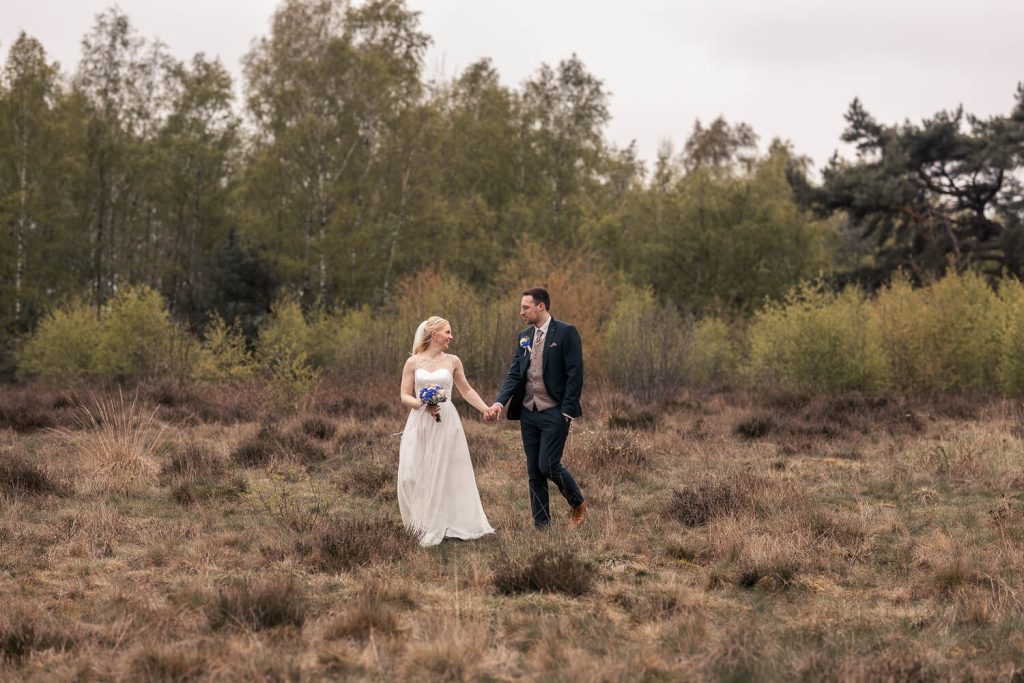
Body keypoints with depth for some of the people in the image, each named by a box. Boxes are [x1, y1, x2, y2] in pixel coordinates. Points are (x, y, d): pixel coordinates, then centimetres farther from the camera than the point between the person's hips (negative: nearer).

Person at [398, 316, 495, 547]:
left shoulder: (452, 361, 6)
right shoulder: (413, 362, 3)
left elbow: (467, 391, 16)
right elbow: (405, 396, 3)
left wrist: (486, 409, 9)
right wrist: (423, 405, -15)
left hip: (446, 424, 1)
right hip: (420, 424, -1)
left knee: (444, 475, 0)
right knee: (414, 476, -3)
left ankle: (442, 525, 9)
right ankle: (422, 522, 12)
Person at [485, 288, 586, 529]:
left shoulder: (566, 333, -7)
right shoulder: (523, 337, 12)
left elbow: (575, 375, -10)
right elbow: (514, 374, 8)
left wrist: (567, 411, -15)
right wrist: (499, 402, -8)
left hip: (554, 413, -6)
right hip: (528, 412, 6)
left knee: (548, 465, -11)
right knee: (534, 471, 7)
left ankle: (577, 504, 14)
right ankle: (541, 524, 14)